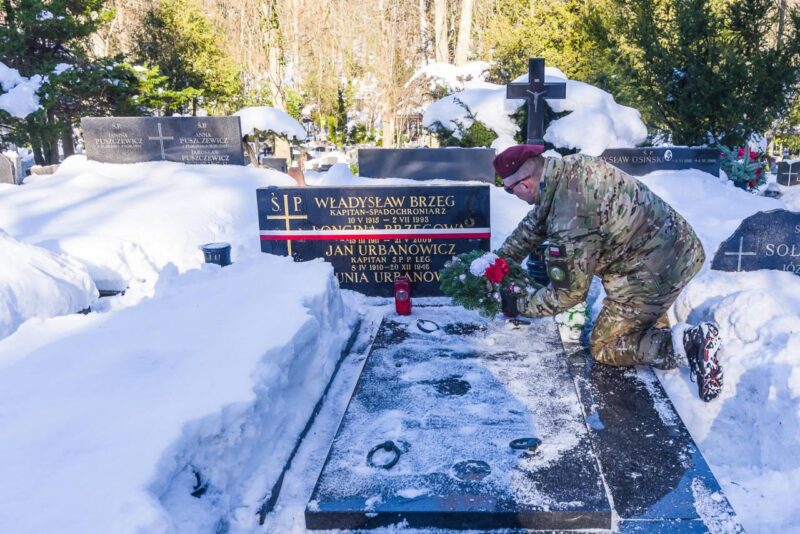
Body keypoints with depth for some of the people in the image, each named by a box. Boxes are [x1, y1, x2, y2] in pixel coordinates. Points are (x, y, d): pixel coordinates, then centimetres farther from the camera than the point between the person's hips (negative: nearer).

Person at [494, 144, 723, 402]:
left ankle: (684, 343, -8)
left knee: (603, 347, 6)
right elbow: (536, 220, 12)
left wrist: (520, 305, -1)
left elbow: (569, 293, -15)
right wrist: (501, 258, 15)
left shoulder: (569, 224, -30)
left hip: (656, 274, -10)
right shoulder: (570, 165, -4)